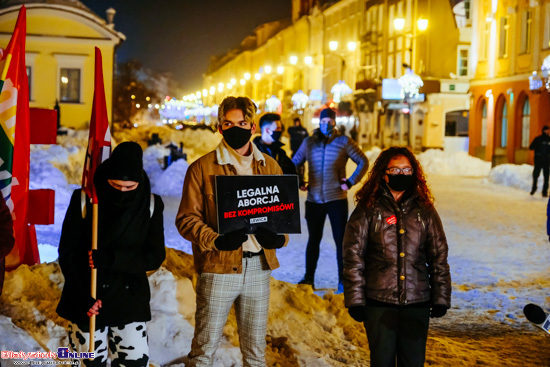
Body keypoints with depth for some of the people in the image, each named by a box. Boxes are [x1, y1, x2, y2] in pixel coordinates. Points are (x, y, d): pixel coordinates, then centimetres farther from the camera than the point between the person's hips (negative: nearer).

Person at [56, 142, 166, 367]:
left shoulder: (151, 205, -3)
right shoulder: (83, 200, -6)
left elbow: (155, 257, -5)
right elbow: (68, 253, -4)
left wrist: (110, 259, -20)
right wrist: (84, 296, -14)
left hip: (130, 301, 1)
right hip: (86, 302, -1)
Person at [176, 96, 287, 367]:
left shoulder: (270, 167, 9)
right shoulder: (202, 168, -2)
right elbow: (186, 218, -4)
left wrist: (279, 237, -6)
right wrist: (215, 240, -21)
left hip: (259, 268, 3)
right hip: (218, 266, -3)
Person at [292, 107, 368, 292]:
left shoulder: (344, 142, 0)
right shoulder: (309, 142, 7)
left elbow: (363, 162, 5)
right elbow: (294, 164, 20)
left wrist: (350, 182, -3)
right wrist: (300, 183, 8)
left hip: (337, 199, -2)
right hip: (313, 200, 2)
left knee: (340, 240, 0)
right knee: (313, 240, 11)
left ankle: (342, 281, 8)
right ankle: (309, 278, 21)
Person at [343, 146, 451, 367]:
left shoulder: (425, 211, 7)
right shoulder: (368, 210, -1)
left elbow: (439, 257, 11)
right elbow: (353, 257, -1)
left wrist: (441, 297, 8)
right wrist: (355, 299, -5)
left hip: (417, 302, 2)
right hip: (379, 302, -2)